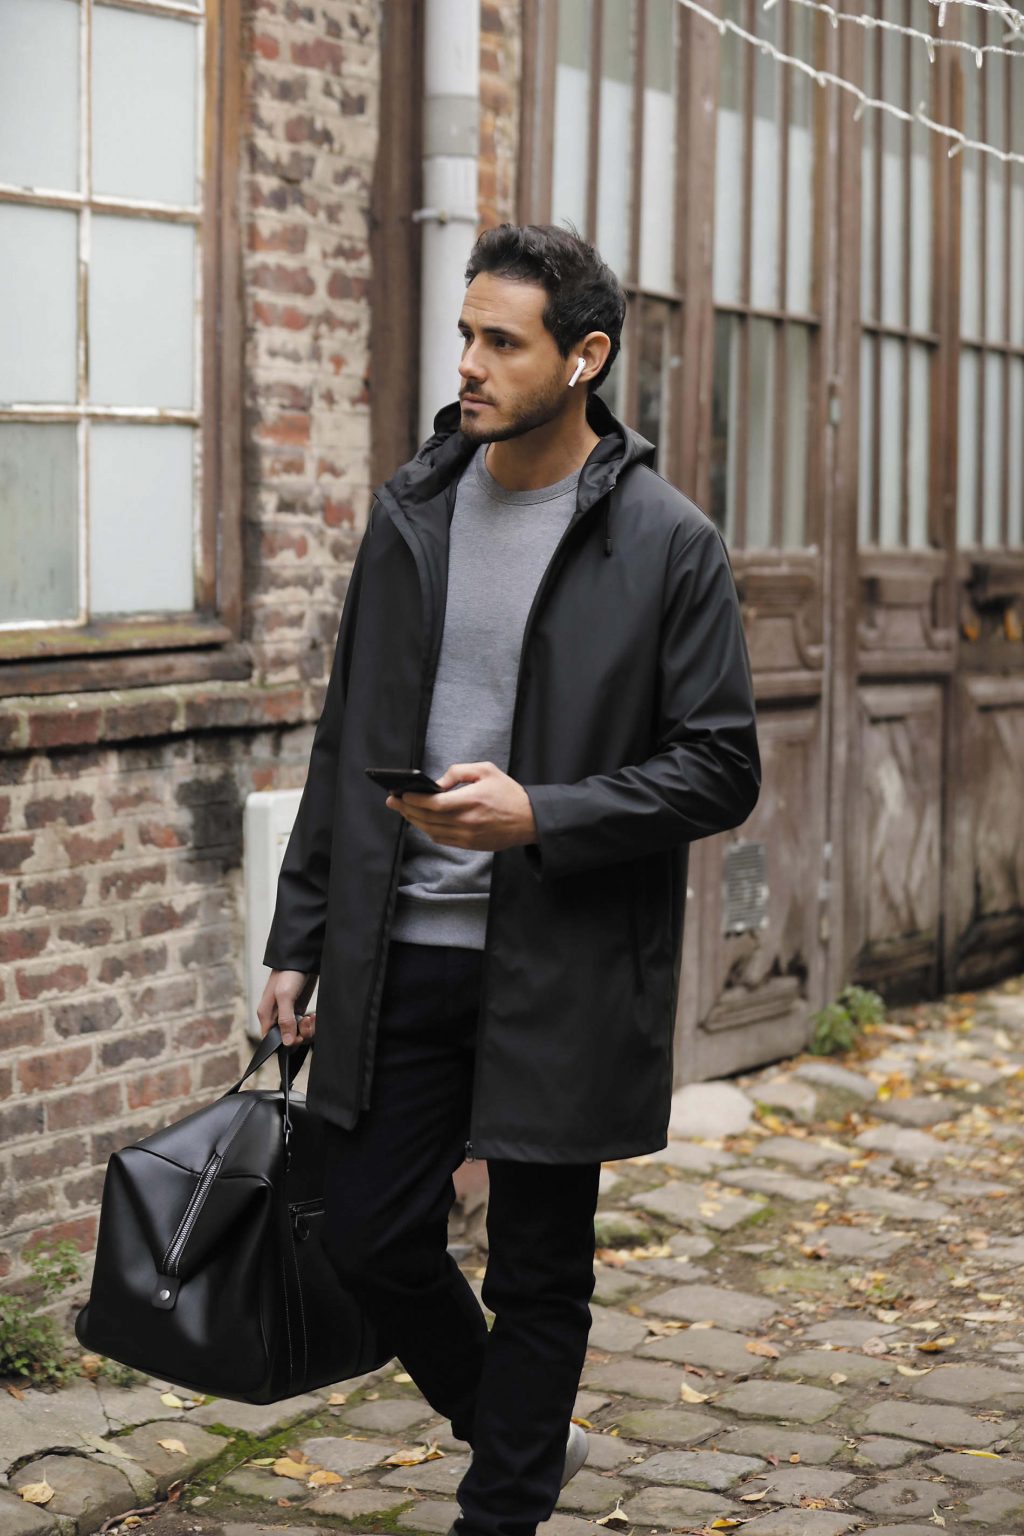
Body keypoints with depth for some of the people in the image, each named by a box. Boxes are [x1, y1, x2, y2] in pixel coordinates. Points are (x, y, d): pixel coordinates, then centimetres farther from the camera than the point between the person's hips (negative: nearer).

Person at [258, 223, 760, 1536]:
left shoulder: (666, 544, -7)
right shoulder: (411, 509, 7)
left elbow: (721, 770, -7)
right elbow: (346, 741, 12)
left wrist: (540, 815, -20)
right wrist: (300, 937, 10)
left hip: (560, 970, -4)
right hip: (402, 952, 5)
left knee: (539, 1272, 6)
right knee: (371, 1238, 8)